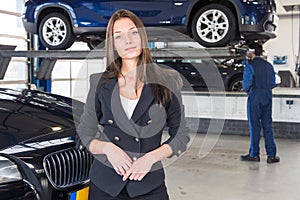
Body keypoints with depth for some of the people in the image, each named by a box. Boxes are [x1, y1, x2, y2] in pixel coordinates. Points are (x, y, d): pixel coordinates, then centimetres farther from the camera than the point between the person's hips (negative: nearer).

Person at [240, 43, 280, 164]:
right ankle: (271, 155, 6)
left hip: (254, 98, -5)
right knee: (267, 126, 7)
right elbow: (273, 83, 12)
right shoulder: (269, 66, 9)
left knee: (254, 126, 2)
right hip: (267, 98, 5)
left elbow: (247, 83, -15)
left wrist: (246, 90, 6)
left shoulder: (250, 66, -9)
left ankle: (254, 154, 8)